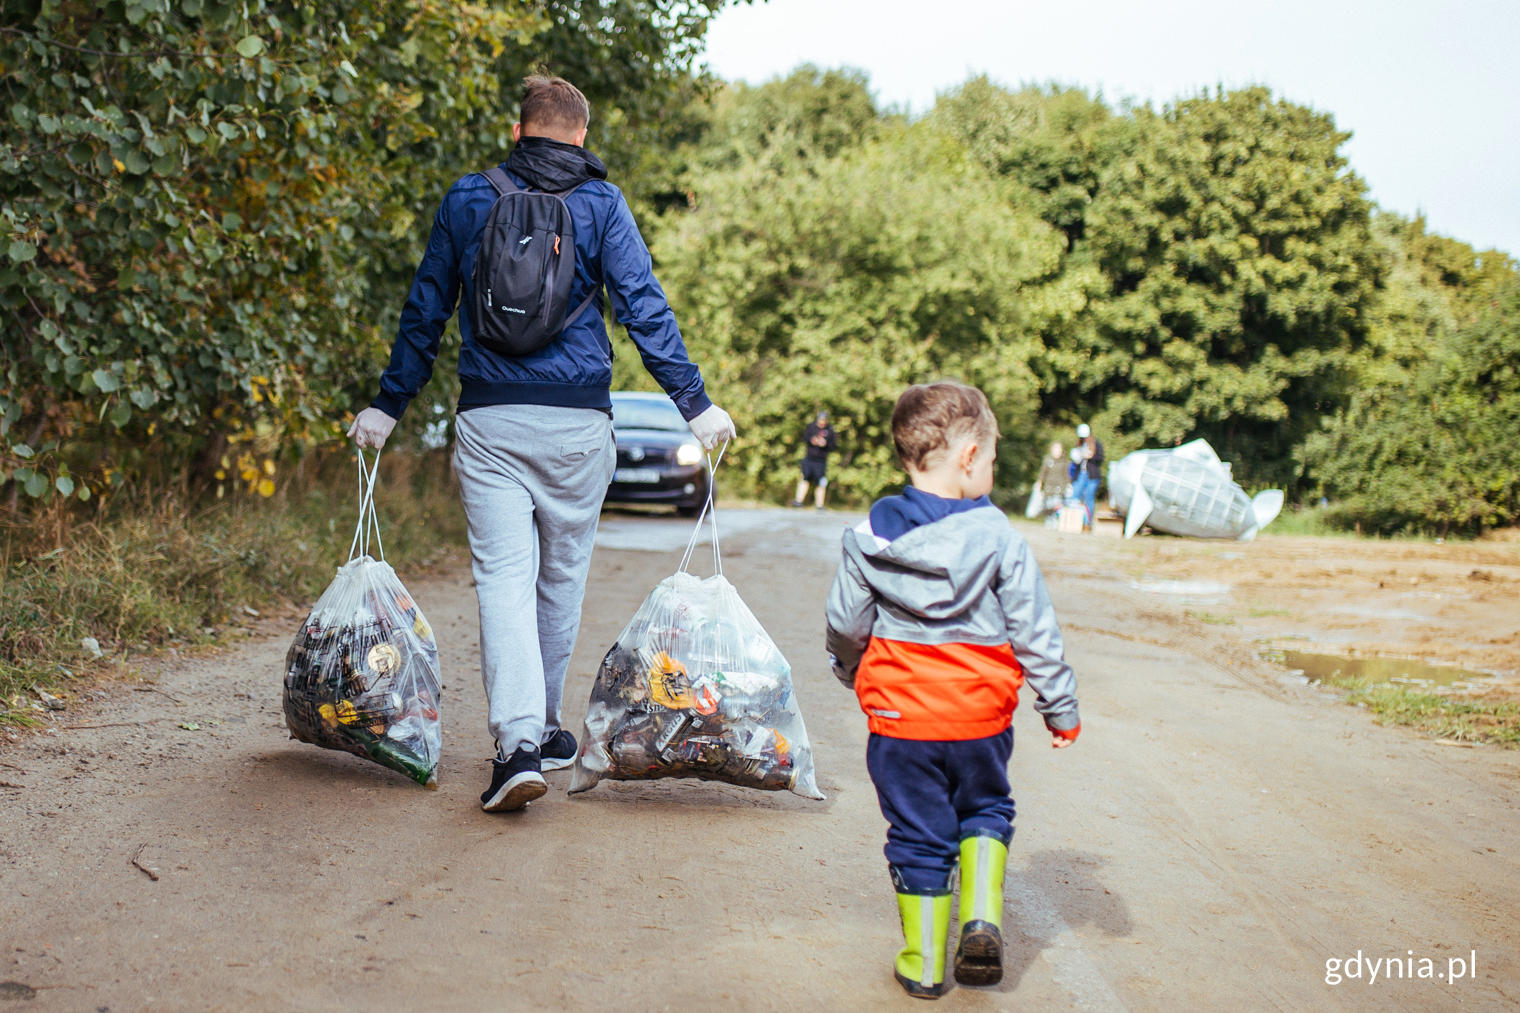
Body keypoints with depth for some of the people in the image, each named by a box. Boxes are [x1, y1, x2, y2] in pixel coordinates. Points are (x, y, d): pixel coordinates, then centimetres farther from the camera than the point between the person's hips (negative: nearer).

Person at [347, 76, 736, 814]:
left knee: (503, 577, -3)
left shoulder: (466, 199, 8)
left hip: (488, 420, 0)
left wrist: (388, 406, 19)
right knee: (561, 576, 14)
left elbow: (425, 311, 12)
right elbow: (644, 309, -4)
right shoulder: (600, 204, 3)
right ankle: (542, 729, 26)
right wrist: (695, 404, -2)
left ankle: (518, 742, -18)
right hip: (576, 421, 0)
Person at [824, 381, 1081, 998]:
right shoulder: (998, 537, -9)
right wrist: (1061, 709, 7)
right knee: (985, 812, 23)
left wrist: (851, 673, 24)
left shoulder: (870, 537, -4)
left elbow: (845, 624, 3)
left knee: (918, 836, 11)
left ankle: (924, 964, 16)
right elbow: (1035, 633, -4)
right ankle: (981, 916, 5)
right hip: (980, 715, -1)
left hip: (899, 715, 1)